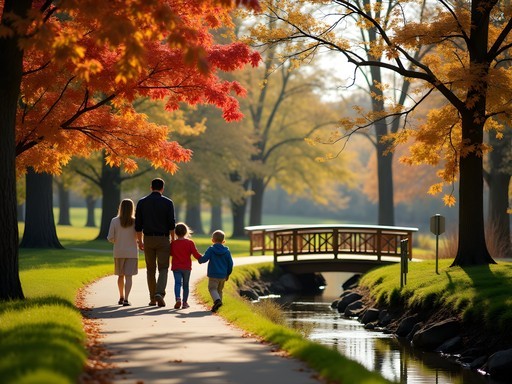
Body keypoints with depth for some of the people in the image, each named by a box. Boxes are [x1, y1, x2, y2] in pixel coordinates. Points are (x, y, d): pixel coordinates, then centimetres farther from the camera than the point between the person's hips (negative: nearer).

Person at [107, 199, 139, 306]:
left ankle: (121, 297, 30)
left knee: (121, 275, 19)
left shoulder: (115, 221, -5)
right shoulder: (135, 221, -8)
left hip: (119, 252, 2)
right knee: (128, 276, -4)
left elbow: (110, 238, -5)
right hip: (132, 252, -2)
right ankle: (126, 299, -15)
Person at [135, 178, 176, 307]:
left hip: (148, 239, 2)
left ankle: (152, 298, 13)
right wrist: (173, 240, 1)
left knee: (150, 269, 12)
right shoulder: (168, 203, -4)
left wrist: (140, 241, 13)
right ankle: (159, 293, -20)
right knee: (163, 269, 1)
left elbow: (138, 225, 4)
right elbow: (171, 224, -8)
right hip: (163, 239, -2)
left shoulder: (142, 202, 3)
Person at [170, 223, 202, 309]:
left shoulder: (173, 243, 0)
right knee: (185, 285, 11)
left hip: (176, 267, 0)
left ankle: (178, 298, -30)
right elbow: (196, 254, -6)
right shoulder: (190, 243, -5)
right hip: (187, 268, 0)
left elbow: (170, 253, 14)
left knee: (177, 283, -7)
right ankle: (185, 302, 13)